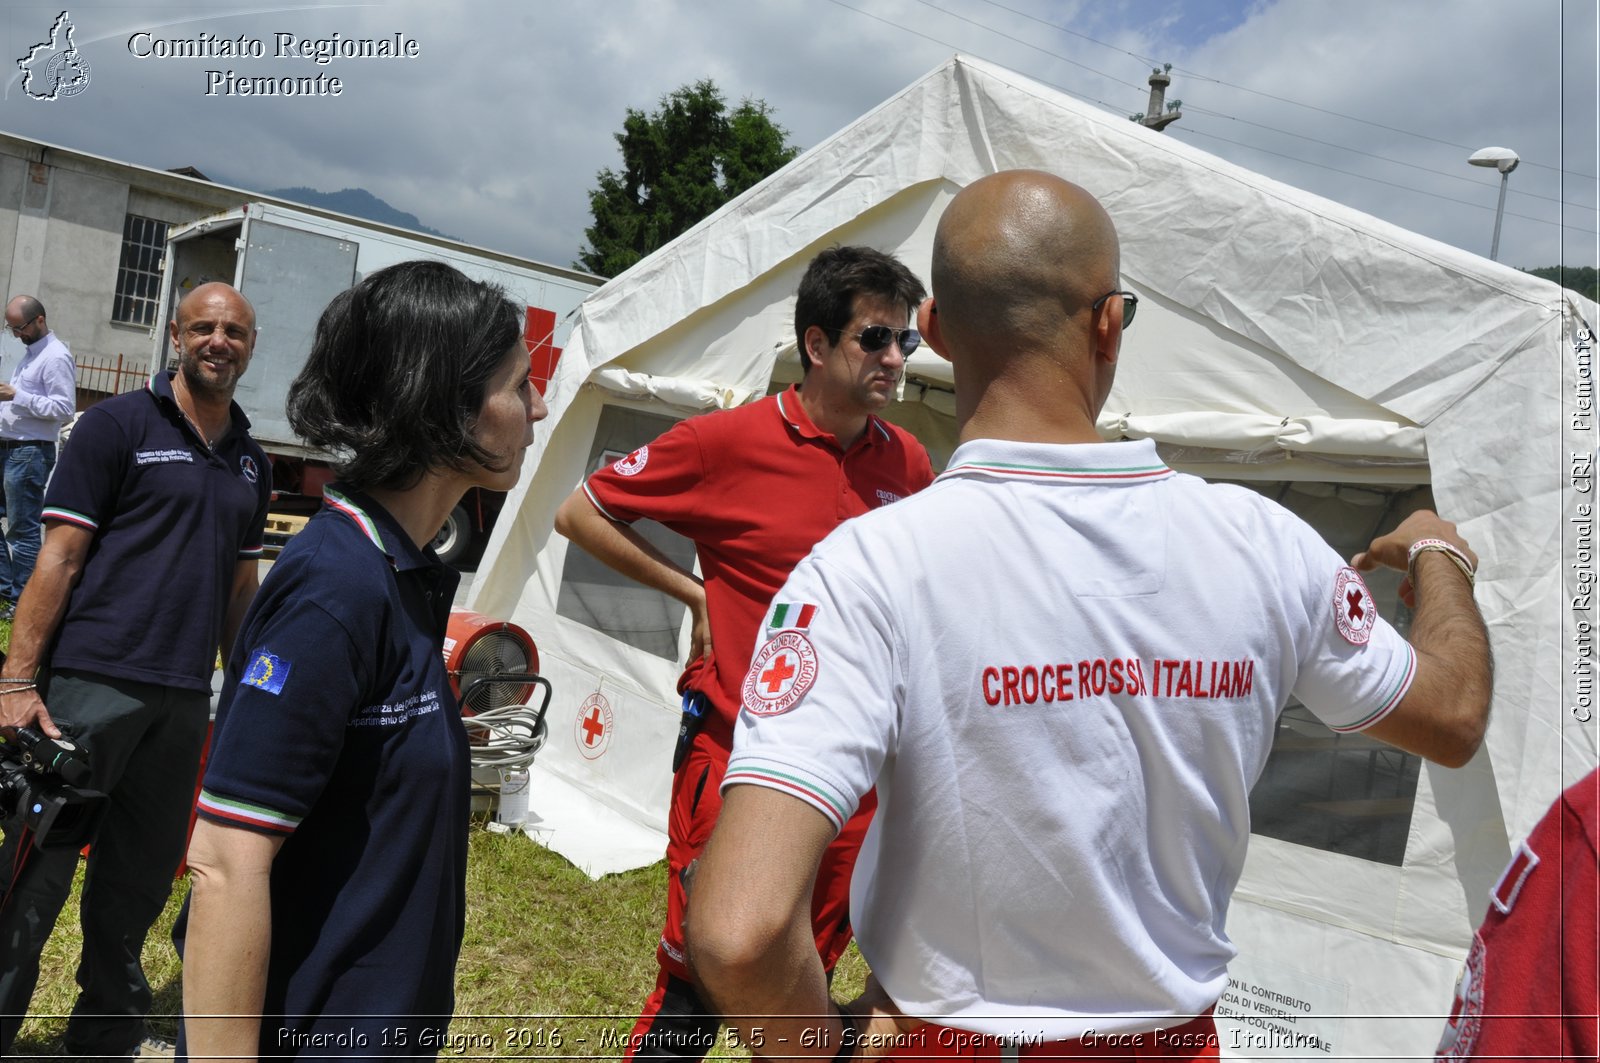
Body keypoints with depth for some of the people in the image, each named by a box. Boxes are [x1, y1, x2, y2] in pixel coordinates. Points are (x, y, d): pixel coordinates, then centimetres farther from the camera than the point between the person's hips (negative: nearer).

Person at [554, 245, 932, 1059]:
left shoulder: (906, 461, 2)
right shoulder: (728, 442, -11)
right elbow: (580, 513, -1)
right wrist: (693, 593, -6)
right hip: (737, 752, -4)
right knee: (695, 988, 6)